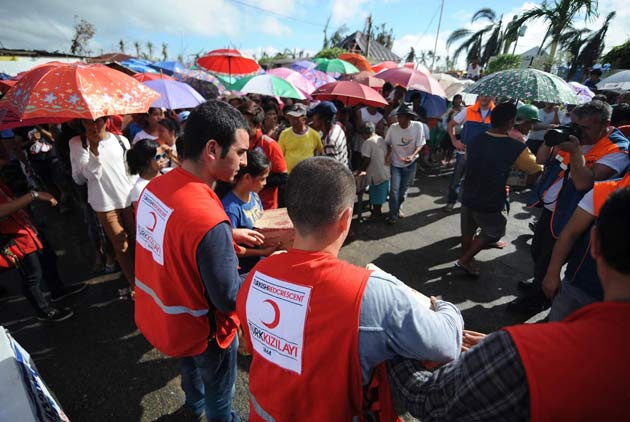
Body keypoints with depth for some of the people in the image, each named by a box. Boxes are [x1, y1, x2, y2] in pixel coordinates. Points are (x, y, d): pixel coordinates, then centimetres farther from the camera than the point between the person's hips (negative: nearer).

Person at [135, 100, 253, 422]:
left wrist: (229, 238, 2)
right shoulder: (207, 218, -38)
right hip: (201, 331, -8)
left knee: (190, 365, 37)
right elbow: (230, 300, -29)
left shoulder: (155, 186, -11)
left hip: (157, 316, 8)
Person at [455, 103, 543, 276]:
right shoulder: (515, 148, -19)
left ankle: (465, 262, 41)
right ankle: (464, 260, 19)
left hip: (468, 198, 5)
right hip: (490, 205, -4)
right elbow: (535, 168, -2)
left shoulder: (474, 140, -4)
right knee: (495, 233, 22)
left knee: (468, 232, 23)